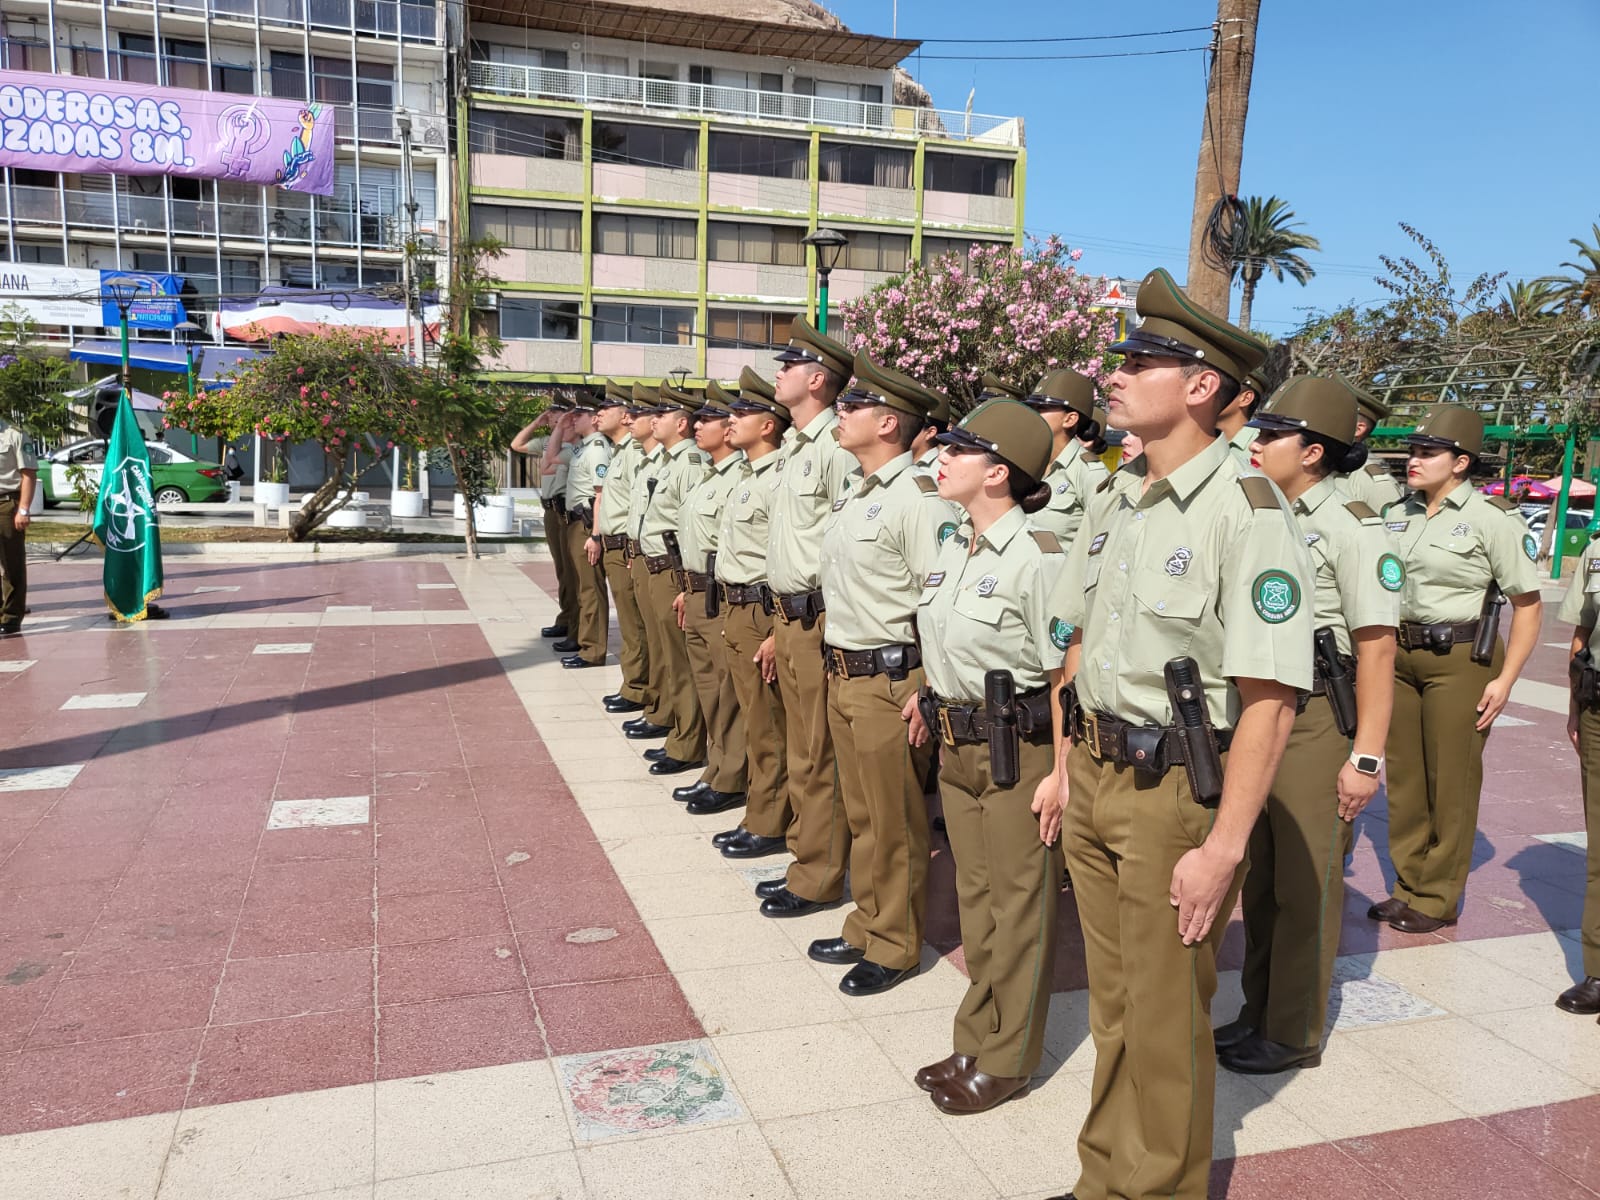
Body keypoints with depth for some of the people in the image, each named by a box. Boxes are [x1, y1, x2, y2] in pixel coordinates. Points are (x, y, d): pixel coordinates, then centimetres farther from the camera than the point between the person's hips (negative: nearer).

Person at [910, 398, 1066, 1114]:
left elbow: (1064, 674, -17)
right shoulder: (952, 549, 8)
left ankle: (1006, 1061, 22)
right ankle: (976, 1042, 33)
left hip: (1018, 749, -8)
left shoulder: (1037, 557, -18)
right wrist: (933, 706, 16)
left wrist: (1060, 774, -16)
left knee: (1019, 906, 7)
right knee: (976, 897, 18)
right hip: (957, 744, 8)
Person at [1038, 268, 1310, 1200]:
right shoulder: (1116, 499, 6)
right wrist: (1065, 767, 14)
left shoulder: (1247, 511, -18)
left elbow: (1270, 697, -20)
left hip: (1177, 791, -7)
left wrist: (1223, 848, -20)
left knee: (1165, 1020, 10)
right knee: (1113, 1002, 20)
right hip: (1096, 776, 7)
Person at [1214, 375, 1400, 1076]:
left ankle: (1294, 1035, 17)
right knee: (1258, 877, 15)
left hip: (1315, 720, -7)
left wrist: (1366, 756, -19)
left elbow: (1376, 648, -16)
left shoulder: (1351, 528, -11)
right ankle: (1258, 1013, 29)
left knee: (1304, 885, 3)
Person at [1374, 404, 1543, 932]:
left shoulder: (1492, 518, -9)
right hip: (1399, 655, 6)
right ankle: (1408, 887, 25)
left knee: (1450, 783, 3)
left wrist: (1505, 680, -13)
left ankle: (1437, 899, 17)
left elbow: (1527, 604, -8)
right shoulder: (1395, 514, 8)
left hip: (1460, 660, -5)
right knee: (1403, 776, 11)